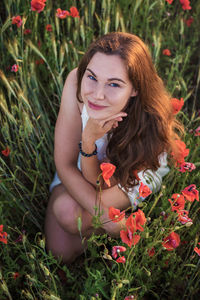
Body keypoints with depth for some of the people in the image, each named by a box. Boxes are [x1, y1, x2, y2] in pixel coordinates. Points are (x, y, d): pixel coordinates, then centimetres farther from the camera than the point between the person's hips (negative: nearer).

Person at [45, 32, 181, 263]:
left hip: (130, 174, -2)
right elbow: (65, 164, -26)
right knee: (60, 253, -10)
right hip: (77, 170, 2)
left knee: (69, 212, -27)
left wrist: (89, 140, -45)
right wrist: (107, 218, -35)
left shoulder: (149, 123, -37)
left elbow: (97, 184, -26)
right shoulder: (75, 82, -33)